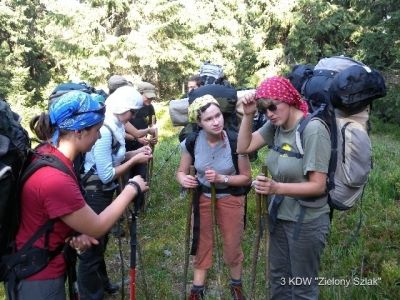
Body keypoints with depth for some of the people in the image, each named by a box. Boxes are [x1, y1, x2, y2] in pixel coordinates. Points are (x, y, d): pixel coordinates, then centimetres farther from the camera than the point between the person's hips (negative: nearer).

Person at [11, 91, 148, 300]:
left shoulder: (47, 152, -6)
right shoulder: (55, 179, -34)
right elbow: (97, 228, -21)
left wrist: (75, 232, -8)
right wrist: (133, 188, -12)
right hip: (40, 281, -8)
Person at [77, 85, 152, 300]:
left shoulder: (114, 126, 3)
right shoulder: (103, 131, -26)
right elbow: (107, 175, -25)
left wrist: (136, 152, -2)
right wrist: (135, 160, -17)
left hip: (103, 193, 10)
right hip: (94, 195, -10)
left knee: (100, 242, 25)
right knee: (91, 247, 5)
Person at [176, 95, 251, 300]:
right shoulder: (192, 141, -19)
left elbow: (246, 177, -15)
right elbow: (181, 171, -5)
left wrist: (221, 178, -30)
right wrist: (183, 179, -29)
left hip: (231, 198, -2)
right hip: (202, 197, 2)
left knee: (232, 245, 14)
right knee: (201, 243, 16)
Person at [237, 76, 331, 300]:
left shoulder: (313, 129, -24)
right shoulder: (275, 125, -3)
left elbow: (318, 186, -26)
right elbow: (244, 147, -1)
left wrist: (276, 188, -38)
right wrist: (248, 115, -12)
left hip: (306, 221, -7)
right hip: (279, 215, 7)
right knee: (278, 277, 24)